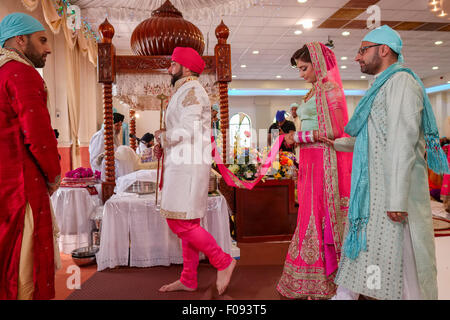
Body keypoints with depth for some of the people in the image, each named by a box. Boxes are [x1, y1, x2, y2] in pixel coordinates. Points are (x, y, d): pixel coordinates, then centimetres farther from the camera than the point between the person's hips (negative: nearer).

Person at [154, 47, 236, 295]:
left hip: (188, 166, -10)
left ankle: (223, 262, 2)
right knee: (187, 223, 11)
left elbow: (187, 131, -21)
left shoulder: (191, 91, -10)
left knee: (180, 222, -11)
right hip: (183, 165, 10)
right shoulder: (186, 91, 23)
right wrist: (164, 146, 12)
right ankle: (188, 280, 19)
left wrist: (162, 135, -4)